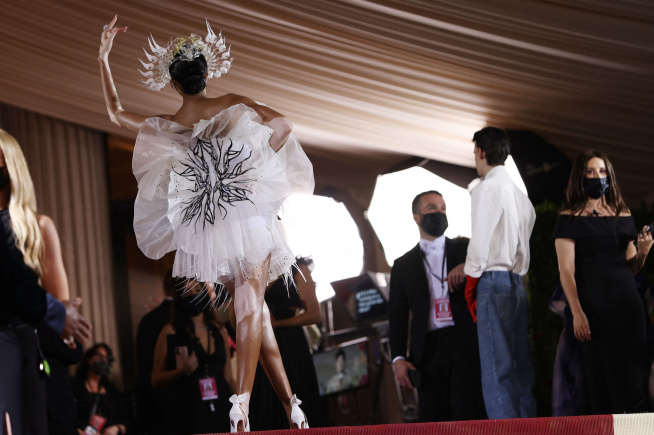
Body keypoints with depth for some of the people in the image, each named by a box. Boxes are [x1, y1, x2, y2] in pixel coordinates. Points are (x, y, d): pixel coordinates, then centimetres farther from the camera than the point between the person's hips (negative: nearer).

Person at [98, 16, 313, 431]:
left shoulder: (165, 127, 3)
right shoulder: (233, 104, 0)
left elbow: (116, 112, 15)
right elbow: (283, 125, 0)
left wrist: (103, 58, 15)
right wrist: (257, 165, 6)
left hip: (206, 234, 2)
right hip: (249, 217, -2)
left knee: (256, 312, 10)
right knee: (251, 310, -7)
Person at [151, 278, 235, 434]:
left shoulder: (220, 331, 12)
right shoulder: (170, 331, 1)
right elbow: (156, 380, -2)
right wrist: (182, 370, -17)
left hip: (219, 414, 4)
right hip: (186, 416, -3)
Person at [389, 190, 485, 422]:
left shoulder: (465, 249, 16)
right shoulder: (403, 265, 17)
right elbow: (397, 315, 12)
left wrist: (468, 268, -12)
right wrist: (398, 357, 0)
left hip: (464, 342, -1)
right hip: (428, 348, 1)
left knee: (467, 415, -13)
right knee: (433, 421, -3)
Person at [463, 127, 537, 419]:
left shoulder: (487, 189, -6)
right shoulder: (519, 194, 17)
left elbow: (480, 242, -11)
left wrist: (470, 285, -2)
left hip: (493, 281, -8)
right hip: (517, 280, 8)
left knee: (497, 370, -10)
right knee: (521, 366, 7)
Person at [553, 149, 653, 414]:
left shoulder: (622, 215, 15)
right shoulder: (570, 218, 2)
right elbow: (566, 270, -5)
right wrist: (577, 312, -15)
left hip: (626, 302, 4)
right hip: (593, 305, -4)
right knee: (600, 375, -6)